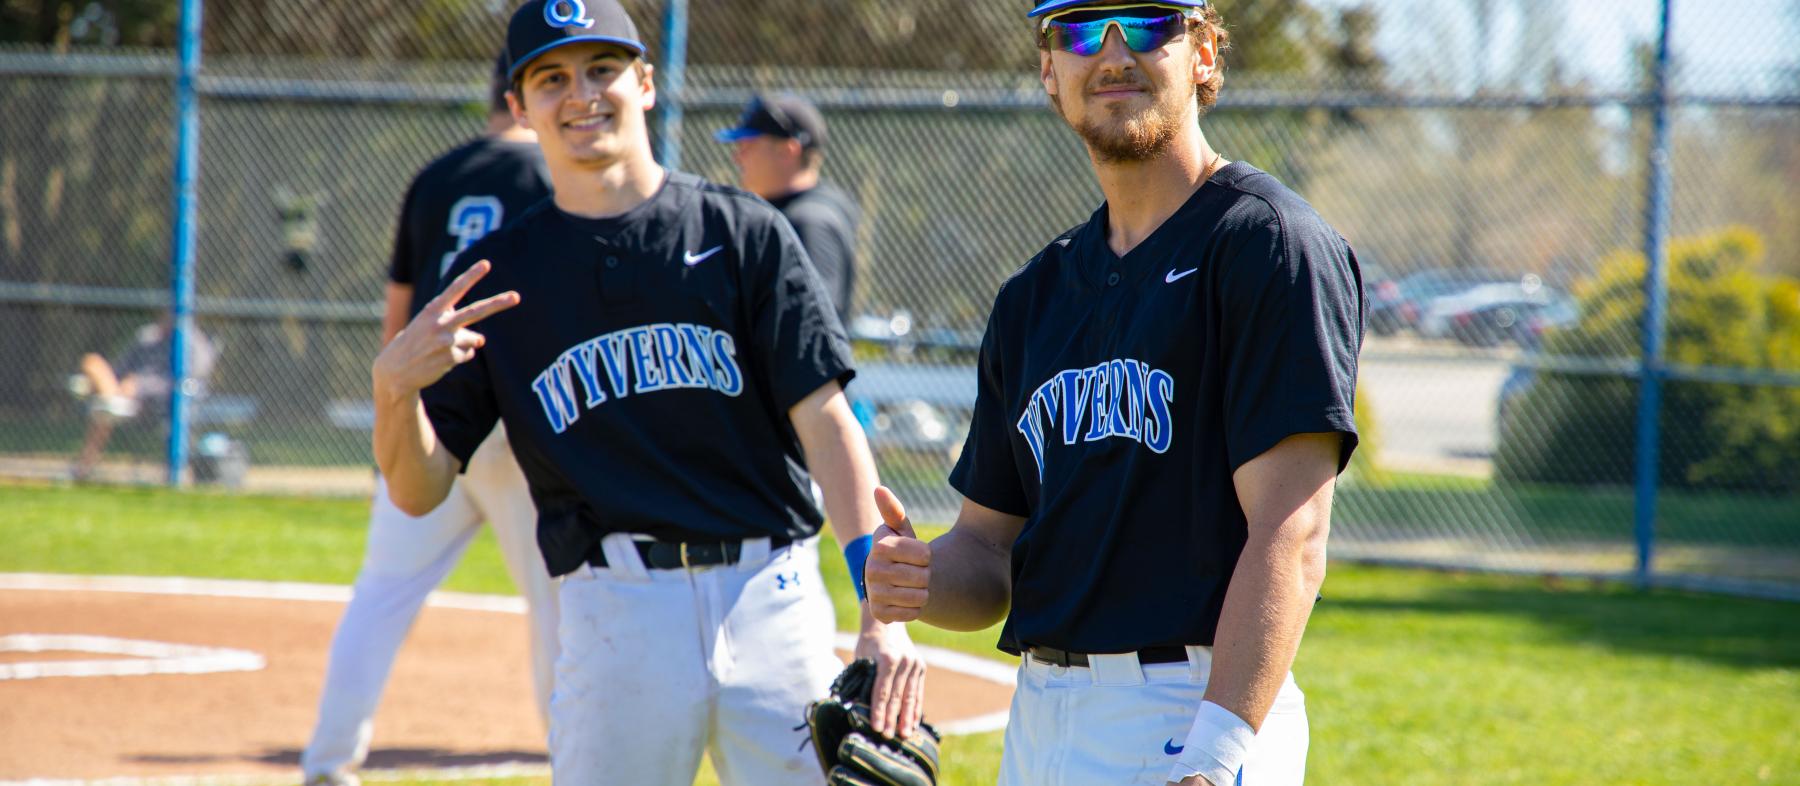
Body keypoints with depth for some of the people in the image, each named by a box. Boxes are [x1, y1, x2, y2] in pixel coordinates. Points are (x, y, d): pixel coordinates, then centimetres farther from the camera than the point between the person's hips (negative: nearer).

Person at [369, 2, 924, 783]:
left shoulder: (743, 233, 6)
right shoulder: (495, 274, 9)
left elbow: (825, 421, -2)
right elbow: (417, 489, 6)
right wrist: (395, 386, -17)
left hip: (771, 598, 0)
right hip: (612, 616, 0)